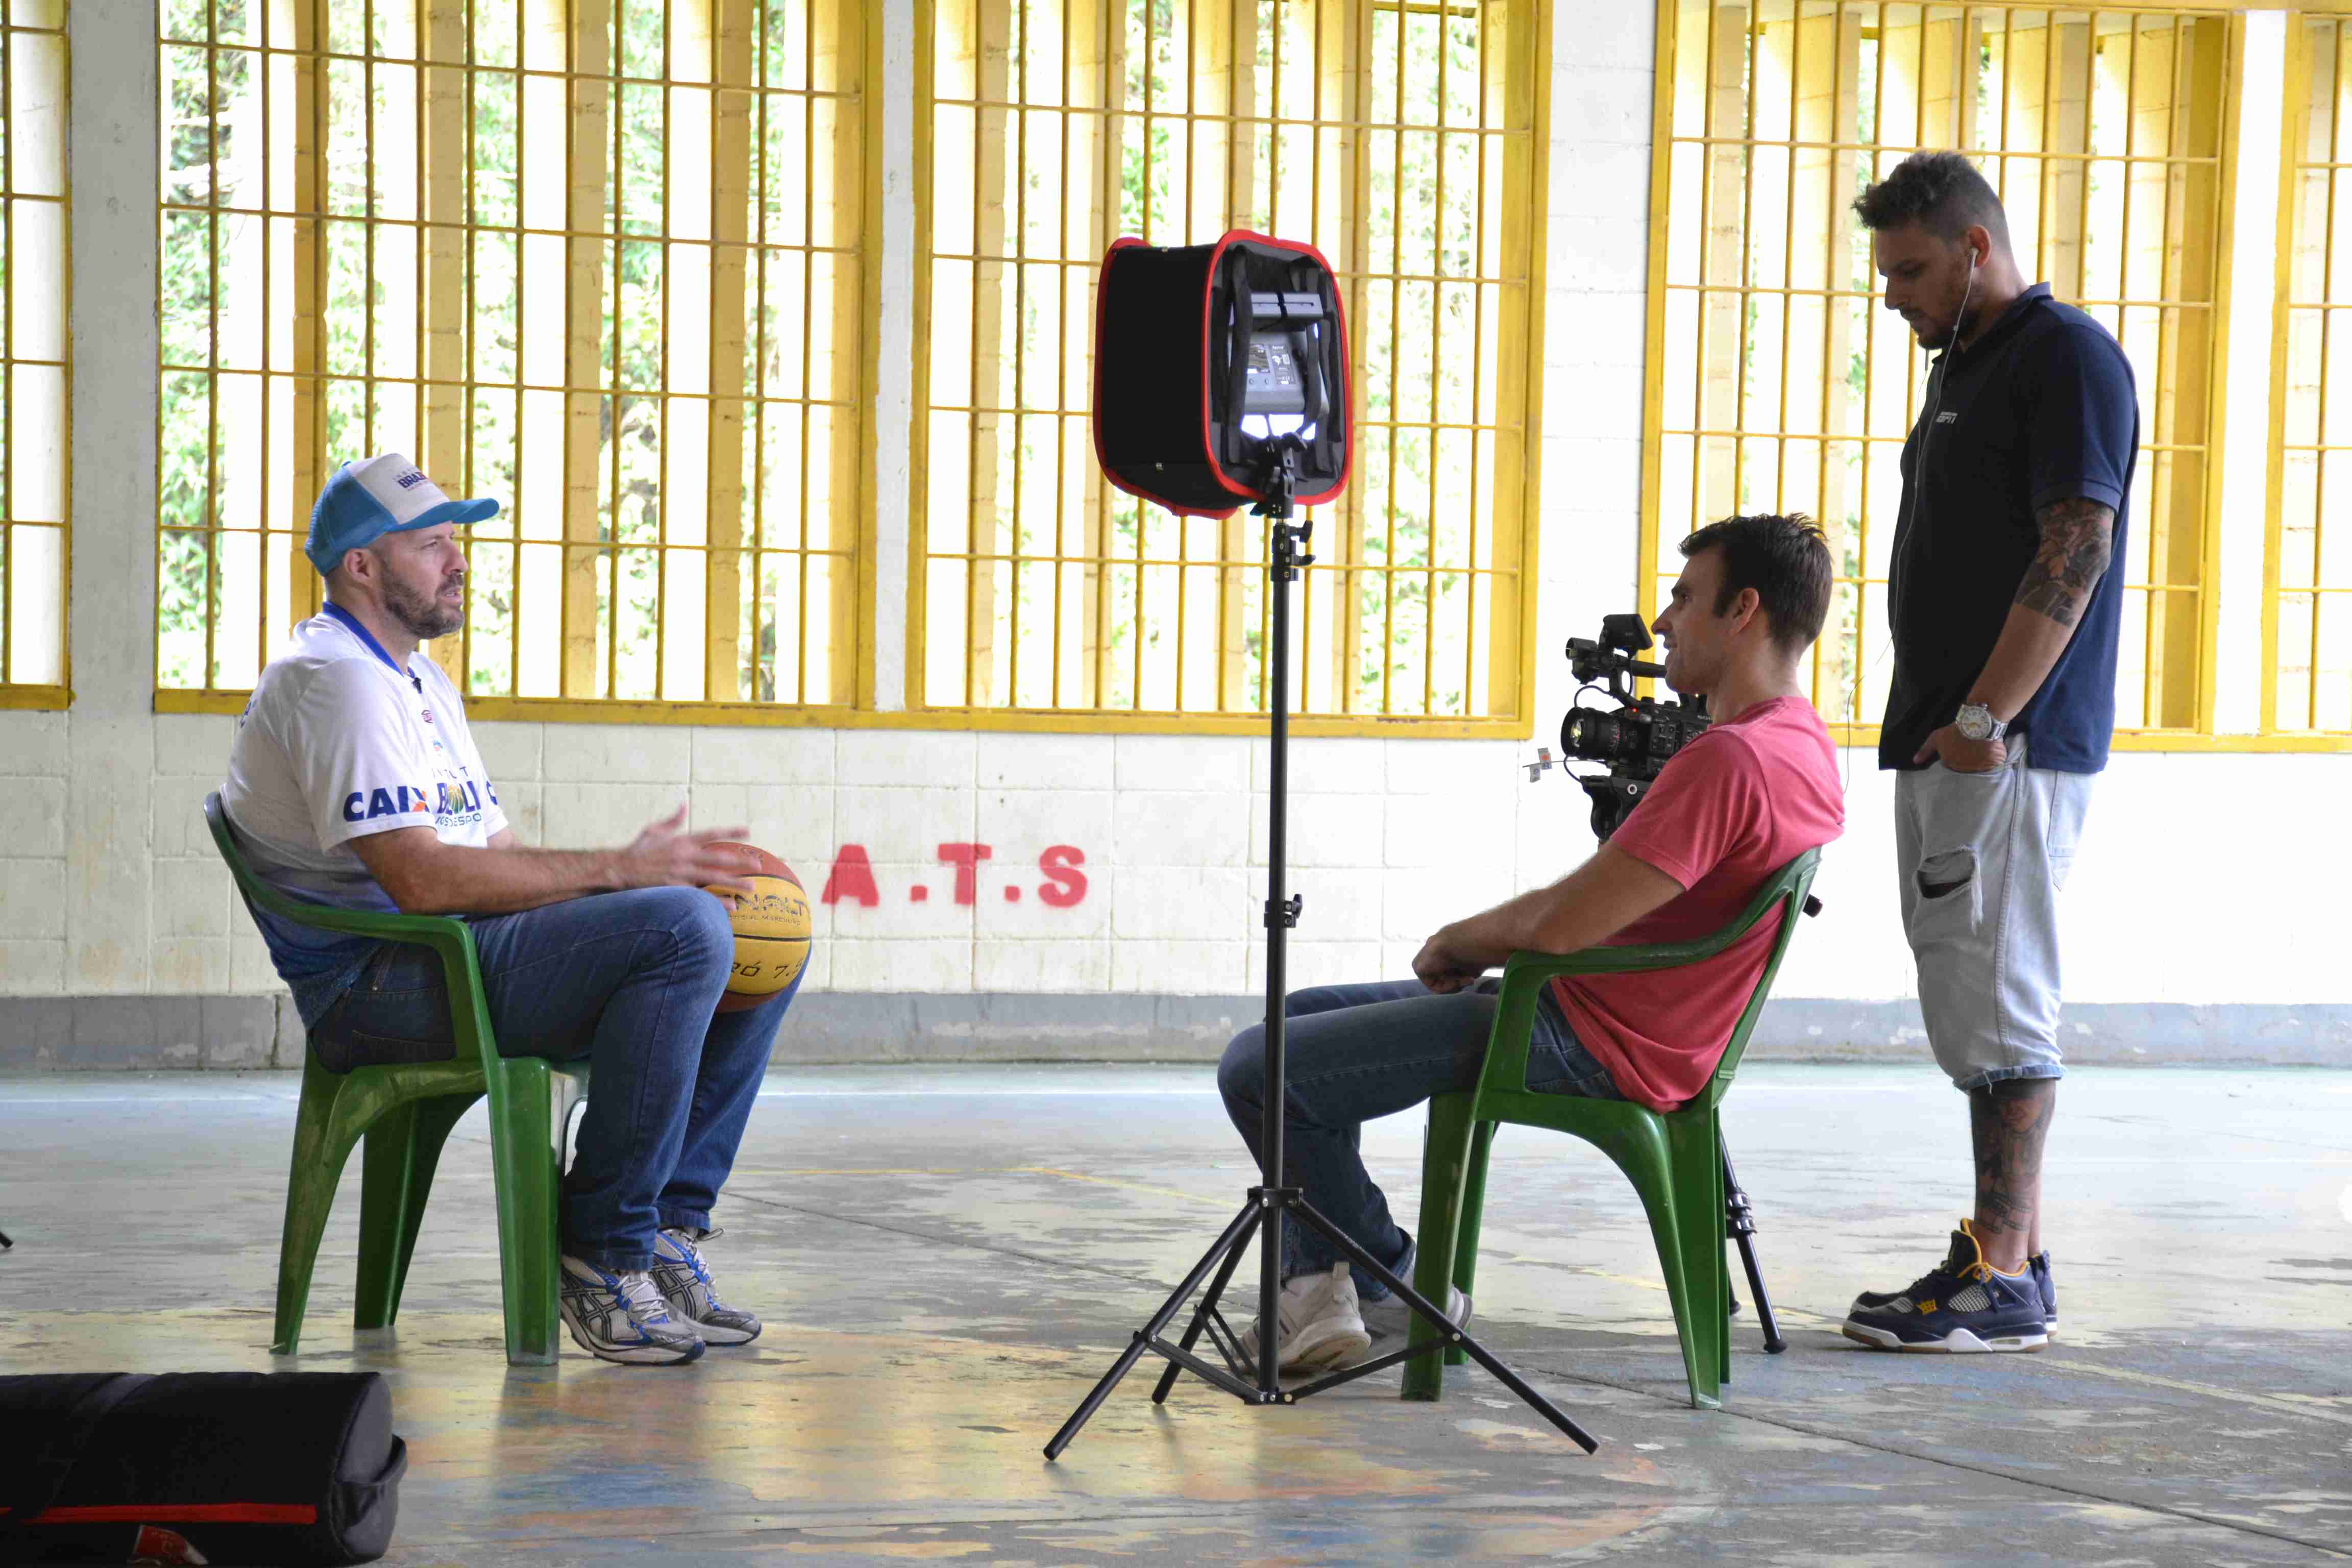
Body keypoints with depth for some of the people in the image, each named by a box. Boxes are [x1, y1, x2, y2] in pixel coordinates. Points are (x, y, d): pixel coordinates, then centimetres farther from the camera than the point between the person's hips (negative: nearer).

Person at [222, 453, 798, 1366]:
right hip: (378, 982, -10)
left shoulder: (426, 684, 25)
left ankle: (664, 1226, -1)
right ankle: (603, 1255, -22)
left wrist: (660, 871, 3)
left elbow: (499, 858, 21)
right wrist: (621, 869, -19)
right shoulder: (335, 680, -10)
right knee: (684, 928, -28)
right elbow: (420, 879, -21)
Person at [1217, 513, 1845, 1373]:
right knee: (1299, 1016, 19)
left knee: (1258, 1068, -9)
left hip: (1588, 1045, -11)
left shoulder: (1730, 759, -24)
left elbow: (1561, 927, -25)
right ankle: (1324, 1294, 17)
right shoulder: (1803, 742, 10)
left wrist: (1459, 940, -4)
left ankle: (1395, 1284, 12)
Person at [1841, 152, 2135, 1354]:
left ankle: (2006, 1286, -5)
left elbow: (2077, 551, -17)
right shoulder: (1963, 366, 20)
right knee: (1967, 1005, 11)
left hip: (2014, 747, -10)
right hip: (1947, 745, 10)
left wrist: (1984, 719, -20)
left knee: (1996, 1006, -8)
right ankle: (2008, 1249, 17)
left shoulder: (2069, 359, -9)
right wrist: (1931, 723, 16)